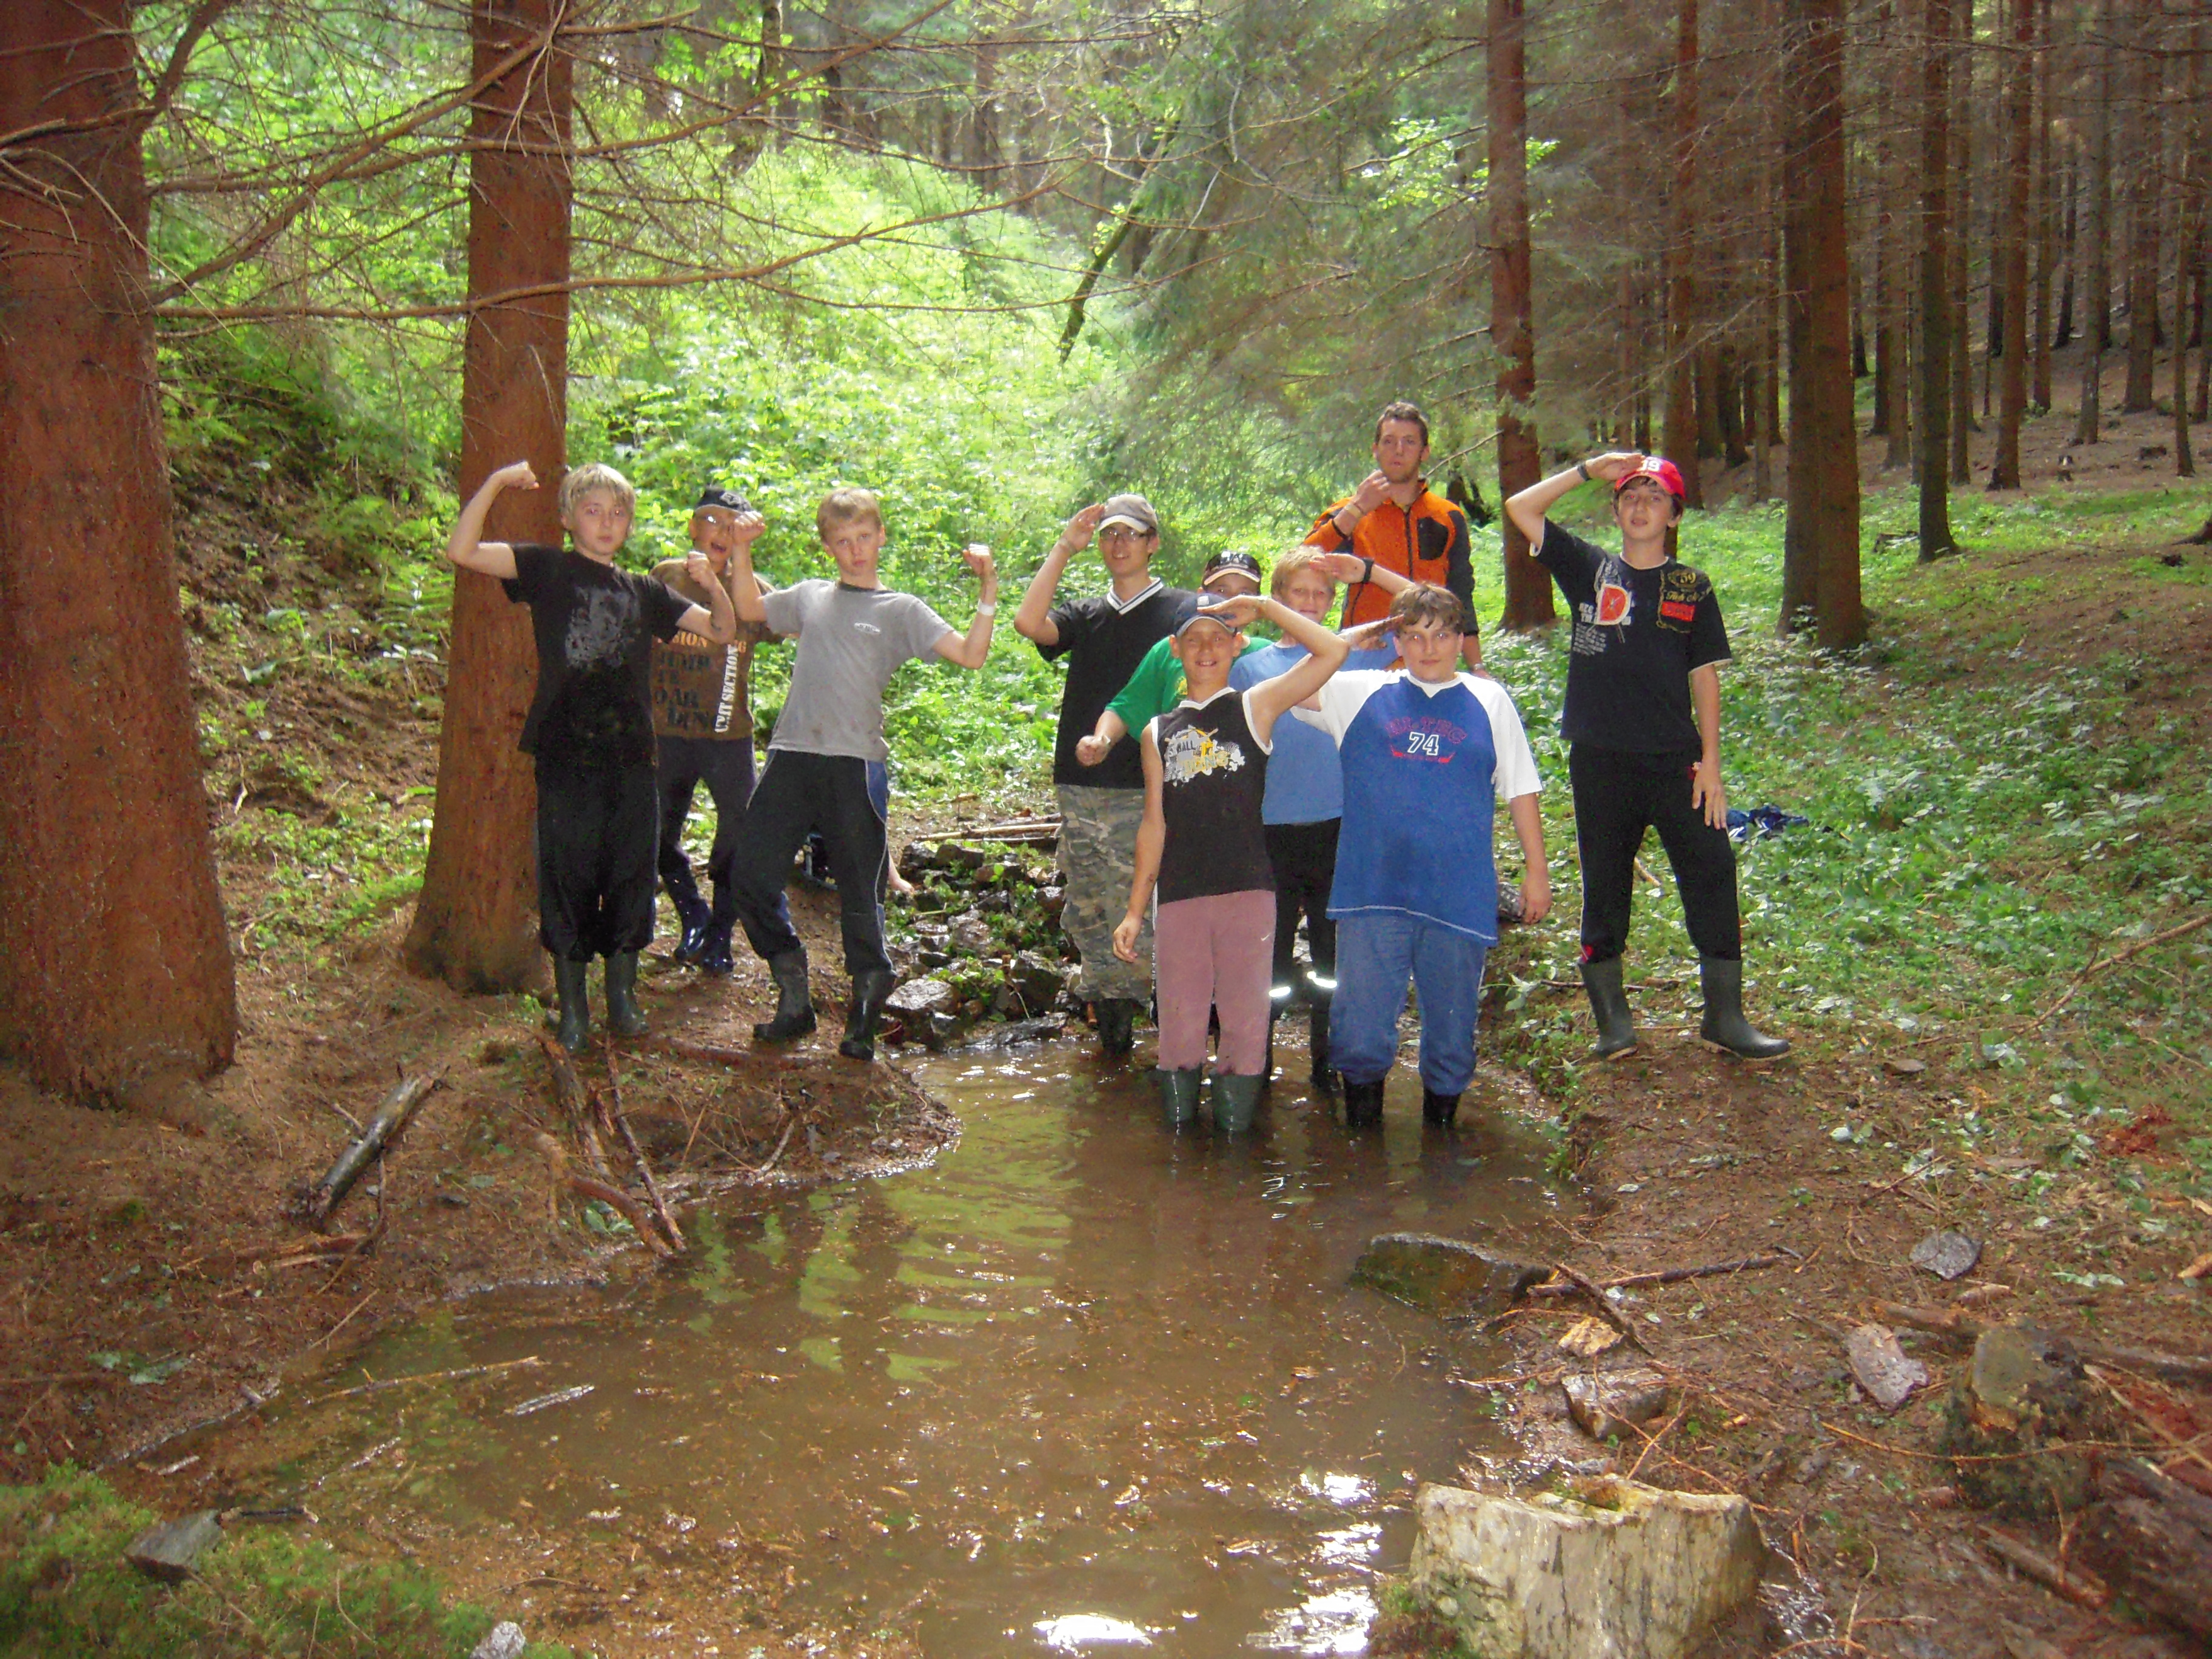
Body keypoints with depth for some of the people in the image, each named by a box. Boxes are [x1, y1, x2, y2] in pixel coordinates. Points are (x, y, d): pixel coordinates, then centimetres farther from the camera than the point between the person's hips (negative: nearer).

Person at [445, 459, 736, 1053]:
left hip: (632, 758, 3)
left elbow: (723, 631, 15)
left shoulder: (643, 591, 15)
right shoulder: (547, 570, 5)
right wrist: (497, 483, -15)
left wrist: (711, 585, -4)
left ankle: (623, 998, 20)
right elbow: (462, 551, -7)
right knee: (567, 880, 1)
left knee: (630, 878, 7)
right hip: (566, 758, -3)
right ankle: (572, 1009, 12)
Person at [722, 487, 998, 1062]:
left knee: (859, 893, 0)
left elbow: (970, 654, -2)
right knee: (752, 872, 0)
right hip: (791, 756, 4)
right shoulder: (809, 597, 18)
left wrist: (988, 591, -11)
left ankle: (863, 1016, 15)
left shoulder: (901, 609, 8)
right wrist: (741, 554, 20)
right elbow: (750, 609, 33)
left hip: (855, 762, -4)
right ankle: (793, 997, 16)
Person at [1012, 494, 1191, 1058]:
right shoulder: (1086, 615, 17)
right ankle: (1112, 1011, 19)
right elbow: (1028, 622, -2)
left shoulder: (1183, 610, 5)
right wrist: (1064, 549, 1)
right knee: (1089, 911, 7)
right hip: (1082, 786, 5)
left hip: (1150, 786, -5)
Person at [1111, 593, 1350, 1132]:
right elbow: (1154, 824, 15)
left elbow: (1333, 650, -6)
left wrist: (1260, 605, -4)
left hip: (1248, 892, -2)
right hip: (1179, 899, 2)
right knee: (1180, 1025, 4)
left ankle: (1235, 1128, 12)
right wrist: (1135, 911, 11)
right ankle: (1179, 1129, 17)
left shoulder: (1255, 708, 7)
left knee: (1245, 1020, 0)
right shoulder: (1159, 732, 14)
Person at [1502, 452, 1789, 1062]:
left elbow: (1705, 676, 6)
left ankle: (1724, 1014, 7)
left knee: (1712, 873, -3)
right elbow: (1521, 508, -1)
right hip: (1601, 760, 0)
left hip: (1675, 760, 0)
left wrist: (1710, 761, -1)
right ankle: (1612, 1016, 16)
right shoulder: (1590, 568, 6)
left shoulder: (1692, 587, 7)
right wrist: (1591, 467, -2)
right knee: (1604, 884, 6)